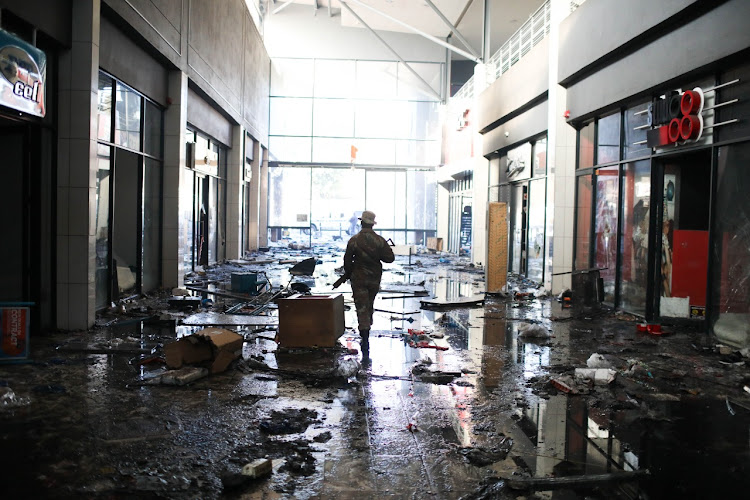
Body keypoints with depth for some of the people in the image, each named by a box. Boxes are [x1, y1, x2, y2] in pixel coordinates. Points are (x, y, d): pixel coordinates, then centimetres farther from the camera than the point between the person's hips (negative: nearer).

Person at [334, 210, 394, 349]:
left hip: (359, 277, -3)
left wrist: (347, 274, 13)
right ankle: (366, 331, 33)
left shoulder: (354, 240, -10)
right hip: (375, 278, 3)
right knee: (369, 306, 21)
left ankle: (365, 339, -10)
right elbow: (390, 258, -6)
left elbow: (347, 260, -4)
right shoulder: (380, 240, -4)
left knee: (362, 308, -1)